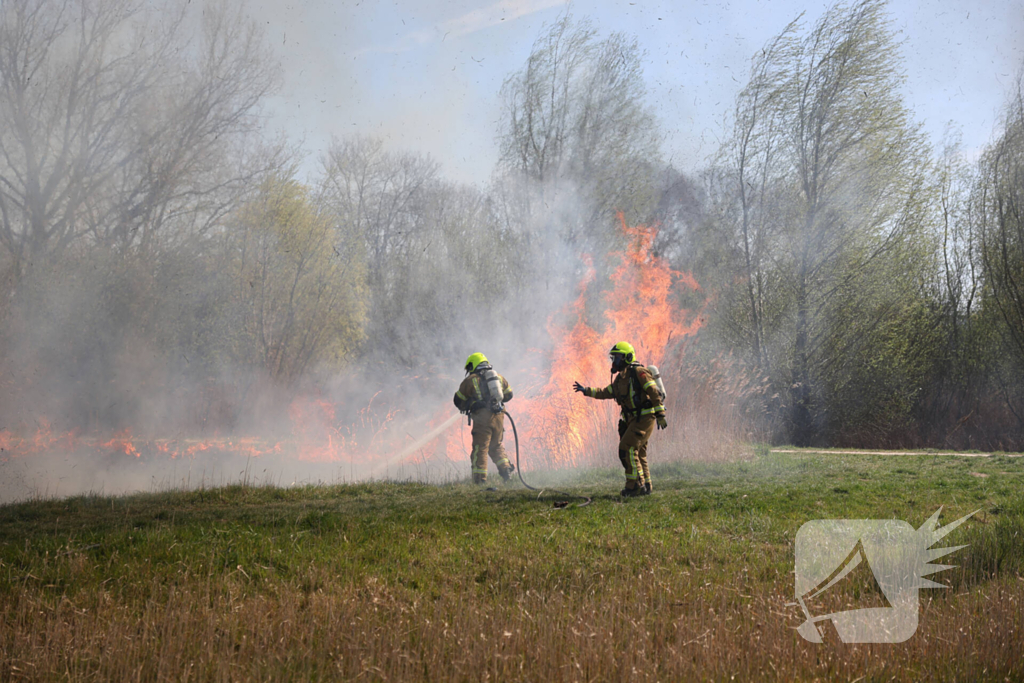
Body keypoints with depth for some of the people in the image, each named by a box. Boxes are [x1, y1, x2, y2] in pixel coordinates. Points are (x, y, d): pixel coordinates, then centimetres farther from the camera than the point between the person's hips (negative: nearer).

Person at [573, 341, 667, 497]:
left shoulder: (639, 373, -13)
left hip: (645, 418, -9)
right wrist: (586, 391, 21)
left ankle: (635, 485, -13)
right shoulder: (620, 378, 14)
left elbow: (654, 393, -16)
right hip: (633, 419, 9)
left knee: (627, 448, -14)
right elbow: (607, 392, 26)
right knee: (637, 453, 10)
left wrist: (660, 415, -20)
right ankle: (645, 486, 17)